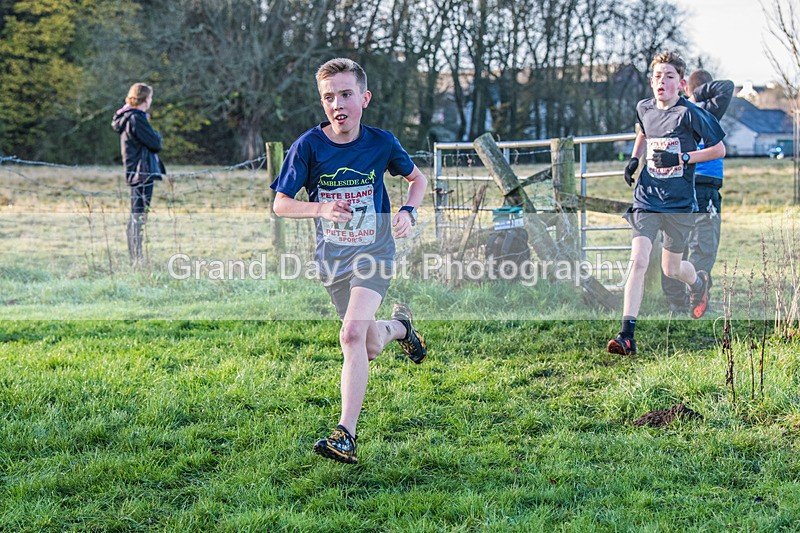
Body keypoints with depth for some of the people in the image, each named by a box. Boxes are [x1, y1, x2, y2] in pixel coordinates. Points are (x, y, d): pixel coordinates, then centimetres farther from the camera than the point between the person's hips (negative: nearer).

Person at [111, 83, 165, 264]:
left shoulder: (128, 117, 15)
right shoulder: (136, 118, -16)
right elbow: (155, 144, -16)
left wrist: (154, 137, 0)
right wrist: (157, 136, 3)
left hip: (135, 173, 11)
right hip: (142, 172, -11)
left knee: (136, 216, 14)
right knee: (139, 215, -10)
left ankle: (134, 259, 20)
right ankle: (138, 259, -10)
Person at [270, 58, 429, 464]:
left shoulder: (381, 143, -8)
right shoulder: (309, 145, -10)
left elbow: (417, 178, 11)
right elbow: (280, 204, -7)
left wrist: (408, 211, -9)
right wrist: (321, 208, -26)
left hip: (374, 251, -2)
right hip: (332, 256, 2)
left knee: (353, 333, -23)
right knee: (371, 346, 10)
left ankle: (346, 435, -20)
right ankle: (400, 326, 49)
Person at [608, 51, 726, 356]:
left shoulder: (690, 113, -11)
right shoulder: (644, 108, 4)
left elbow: (719, 150, -5)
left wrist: (682, 158, -16)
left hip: (679, 203, -3)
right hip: (647, 198, 3)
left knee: (671, 269, 10)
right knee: (638, 260, -14)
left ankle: (698, 282, 49)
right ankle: (627, 335, -17)